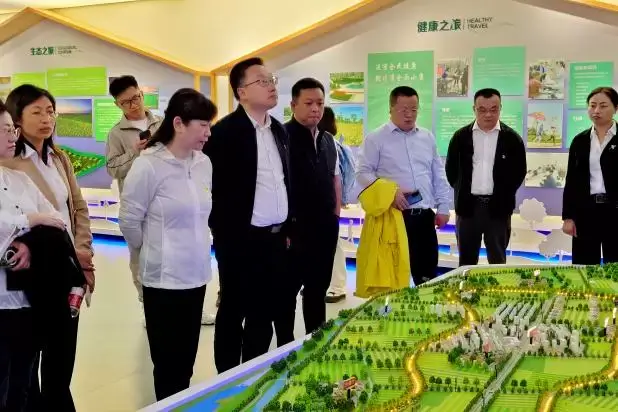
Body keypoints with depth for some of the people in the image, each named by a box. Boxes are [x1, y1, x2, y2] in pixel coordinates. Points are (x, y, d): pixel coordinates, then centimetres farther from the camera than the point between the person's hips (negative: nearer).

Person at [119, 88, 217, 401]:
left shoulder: (204, 163, 1)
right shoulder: (148, 165, -16)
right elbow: (129, 220, -7)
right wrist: (153, 251, 7)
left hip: (196, 274, 6)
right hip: (164, 277, -5)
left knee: (187, 361, 16)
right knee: (169, 363, 6)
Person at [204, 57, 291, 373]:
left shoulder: (279, 130, 10)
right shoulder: (225, 132, -12)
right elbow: (214, 189, -12)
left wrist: (288, 229, 13)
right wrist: (225, 237, -11)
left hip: (275, 238, 7)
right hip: (241, 241, -6)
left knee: (263, 314, 15)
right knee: (232, 313, 7)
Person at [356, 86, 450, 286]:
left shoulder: (427, 138, 13)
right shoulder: (376, 139, -2)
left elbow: (439, 175, 15)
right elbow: (363, 173, -6)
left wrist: (443, 207, 10)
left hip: (425, 215, 5)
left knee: (427, 275, 8)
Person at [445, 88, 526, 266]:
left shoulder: (512, 138, -1)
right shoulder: (461, 136, 2)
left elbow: (519, 171, 6)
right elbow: (451, 169, 10)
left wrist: (504, 194, 3)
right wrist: (462, 192, 7)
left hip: (498, 207, -1)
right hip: (468, 206, 1)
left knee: (497, 261, 5)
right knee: (466, 261, 9)